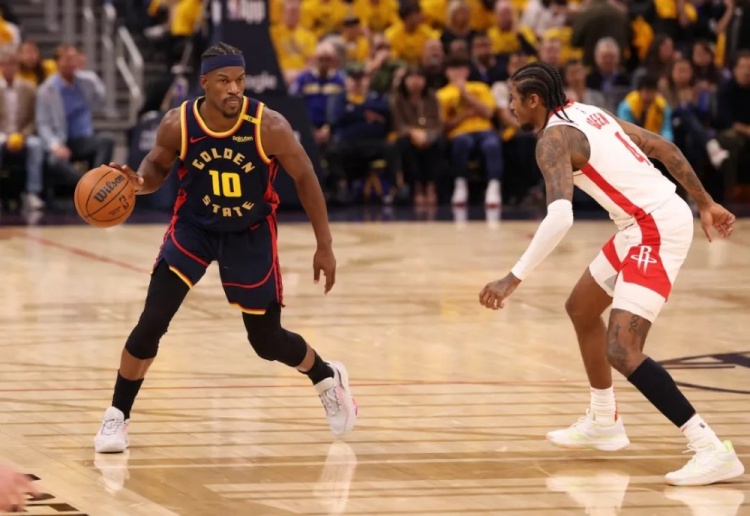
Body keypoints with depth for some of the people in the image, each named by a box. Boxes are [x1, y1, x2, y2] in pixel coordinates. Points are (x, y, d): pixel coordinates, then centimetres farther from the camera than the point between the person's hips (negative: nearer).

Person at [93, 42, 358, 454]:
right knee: (152, 322, -15)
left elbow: (305, 179, -11)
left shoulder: (269, 127, -24)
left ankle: (327, 378, 40)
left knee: (268, 341, 7)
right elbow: (158, 165, 0)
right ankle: (117, 416, 1)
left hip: (251, 234, -1)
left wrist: (324, 246, -8)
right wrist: (139, 182, -25)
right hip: (193, 227, 1)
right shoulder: (178, 124, -20)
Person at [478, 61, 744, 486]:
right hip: (649, 223, 10)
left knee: (622, 352, -17)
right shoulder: (587, 114, 14)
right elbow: (664, 148, 16)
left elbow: (560, 218, -29)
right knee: (582, 309, 26)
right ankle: (604, 424, 39)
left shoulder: (554, 139, -14)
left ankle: (713, 451, -19)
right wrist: (706, 204, 22)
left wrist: (514, 279, -29)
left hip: (657, 230, -10)